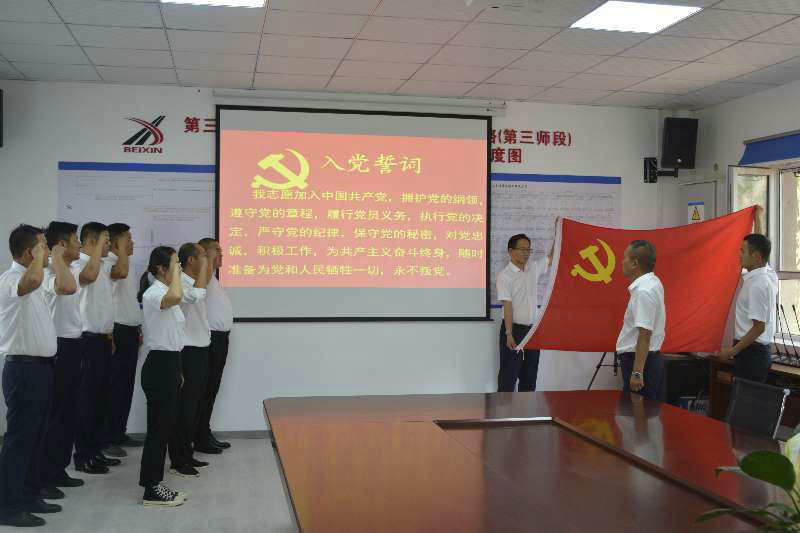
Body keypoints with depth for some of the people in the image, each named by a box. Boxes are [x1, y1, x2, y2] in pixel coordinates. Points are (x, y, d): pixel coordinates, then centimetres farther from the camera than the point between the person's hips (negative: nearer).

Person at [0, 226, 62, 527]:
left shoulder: (32, 279, 14)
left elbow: (67, 287, 19)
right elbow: (33, 280, -40)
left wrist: (57, 258, 23)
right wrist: (38, 255, -22)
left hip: (40, 366, 10)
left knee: (36, 436, 15)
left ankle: (30, 496, 25)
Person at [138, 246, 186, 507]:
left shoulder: (164, 293, 15)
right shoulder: (153, 293, -16)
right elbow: (176, 297, -43)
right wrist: (174, 270, -26)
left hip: (169, 363, 10)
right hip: (159, 365, -10)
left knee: (164, 427, 13)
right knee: (158, 428, -4)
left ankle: (155, 485, 21)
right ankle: (151, 492, 4)